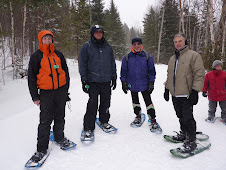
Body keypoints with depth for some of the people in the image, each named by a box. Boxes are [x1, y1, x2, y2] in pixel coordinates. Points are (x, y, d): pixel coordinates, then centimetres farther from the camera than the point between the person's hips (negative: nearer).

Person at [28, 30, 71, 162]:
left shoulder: (58, 54, 9)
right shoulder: (36, 57, 0)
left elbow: (65, 72, 15)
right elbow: (31, 78, 2)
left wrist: (66, 89, 11)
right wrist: (35, 96, -3)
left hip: (60, 91, 3)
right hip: (46, 93, -3)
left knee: (60, 117, 13)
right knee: (45, 120, -2)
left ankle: (59, 137, 34)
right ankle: (42, 148, 11)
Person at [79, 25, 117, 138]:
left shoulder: (108, 47, 12)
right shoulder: (86, 46, 1)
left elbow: (112, 63, 18)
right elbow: (82, 64, -1)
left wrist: (114, 77, 14)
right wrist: (84, 80, -7)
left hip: (106, 81, 4)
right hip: (93, 81, -3)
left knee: (105, 102, 11)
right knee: (92, 104, -5)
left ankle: (104, 121, 31)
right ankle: (88, 127, 7)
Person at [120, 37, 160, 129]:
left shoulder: (148, 57, -1)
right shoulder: (127, 58, 2)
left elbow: (151, 70, 2)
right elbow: (123, 71, 6)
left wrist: (151, 83, -3)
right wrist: (124, 83, 2)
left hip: (144, 84, -2)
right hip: (132, 84, 2)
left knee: (148, 101, 1)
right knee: (135, 101, 15)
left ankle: (153, 119, 12)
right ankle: (138, 116, 33)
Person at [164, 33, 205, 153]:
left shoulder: (193, 55, -6)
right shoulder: (172, 58, 16)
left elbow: (199, 74, -11)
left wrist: (195, 91, -17)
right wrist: (167, 89, 19)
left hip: (186, 95, -6)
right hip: (175, 95, 7)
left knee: (187, 118, -5)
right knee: (181, 117, 17)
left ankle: (191, 141, 9)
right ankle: (183, 134, 34)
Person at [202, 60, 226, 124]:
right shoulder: (208, 75, -6)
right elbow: (205, 84, 1)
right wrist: (204, 91, -1)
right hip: (212, 95, 0)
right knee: (212, 108, 16)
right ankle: (211, 116, 34)